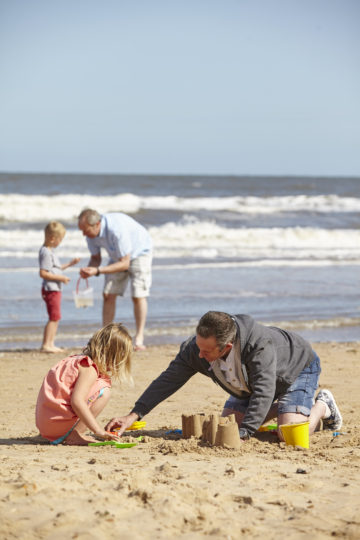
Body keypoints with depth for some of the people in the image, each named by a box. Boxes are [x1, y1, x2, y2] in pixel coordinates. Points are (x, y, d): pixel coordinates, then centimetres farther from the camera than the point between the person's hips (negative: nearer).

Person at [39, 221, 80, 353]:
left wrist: (69, 264, 22)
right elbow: (43, 273, -23)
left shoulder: (49, 251, 15)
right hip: (50, 289, -11)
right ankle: (46, 345, -9)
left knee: (55, 318, 13)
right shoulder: (46, 253, -18)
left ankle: (50, 344, 17)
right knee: (54, 317, -10)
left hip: (55, 289, 11)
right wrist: (60, 278, -22)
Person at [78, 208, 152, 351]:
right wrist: (88, 270, -26)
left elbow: (124, 263, -36)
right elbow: (96, 258, -3)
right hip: (117, 256, 6)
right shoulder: (91, 233, -18)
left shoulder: (116, 230, -40)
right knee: (108, 294, -6)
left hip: (139, 252, -6)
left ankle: (139, 339, -9)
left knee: (138, 295, -15)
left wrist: (97, 271, -42)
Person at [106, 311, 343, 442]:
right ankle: (277, 408, 22)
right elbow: (168, 380, -20)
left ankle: (322, 407, 7)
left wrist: (242, 435, -55)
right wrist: (134, 415, -29)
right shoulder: (195, 349, -26)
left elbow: (263, 391, -47)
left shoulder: (260, 344, -44)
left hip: (299, 367, -7)